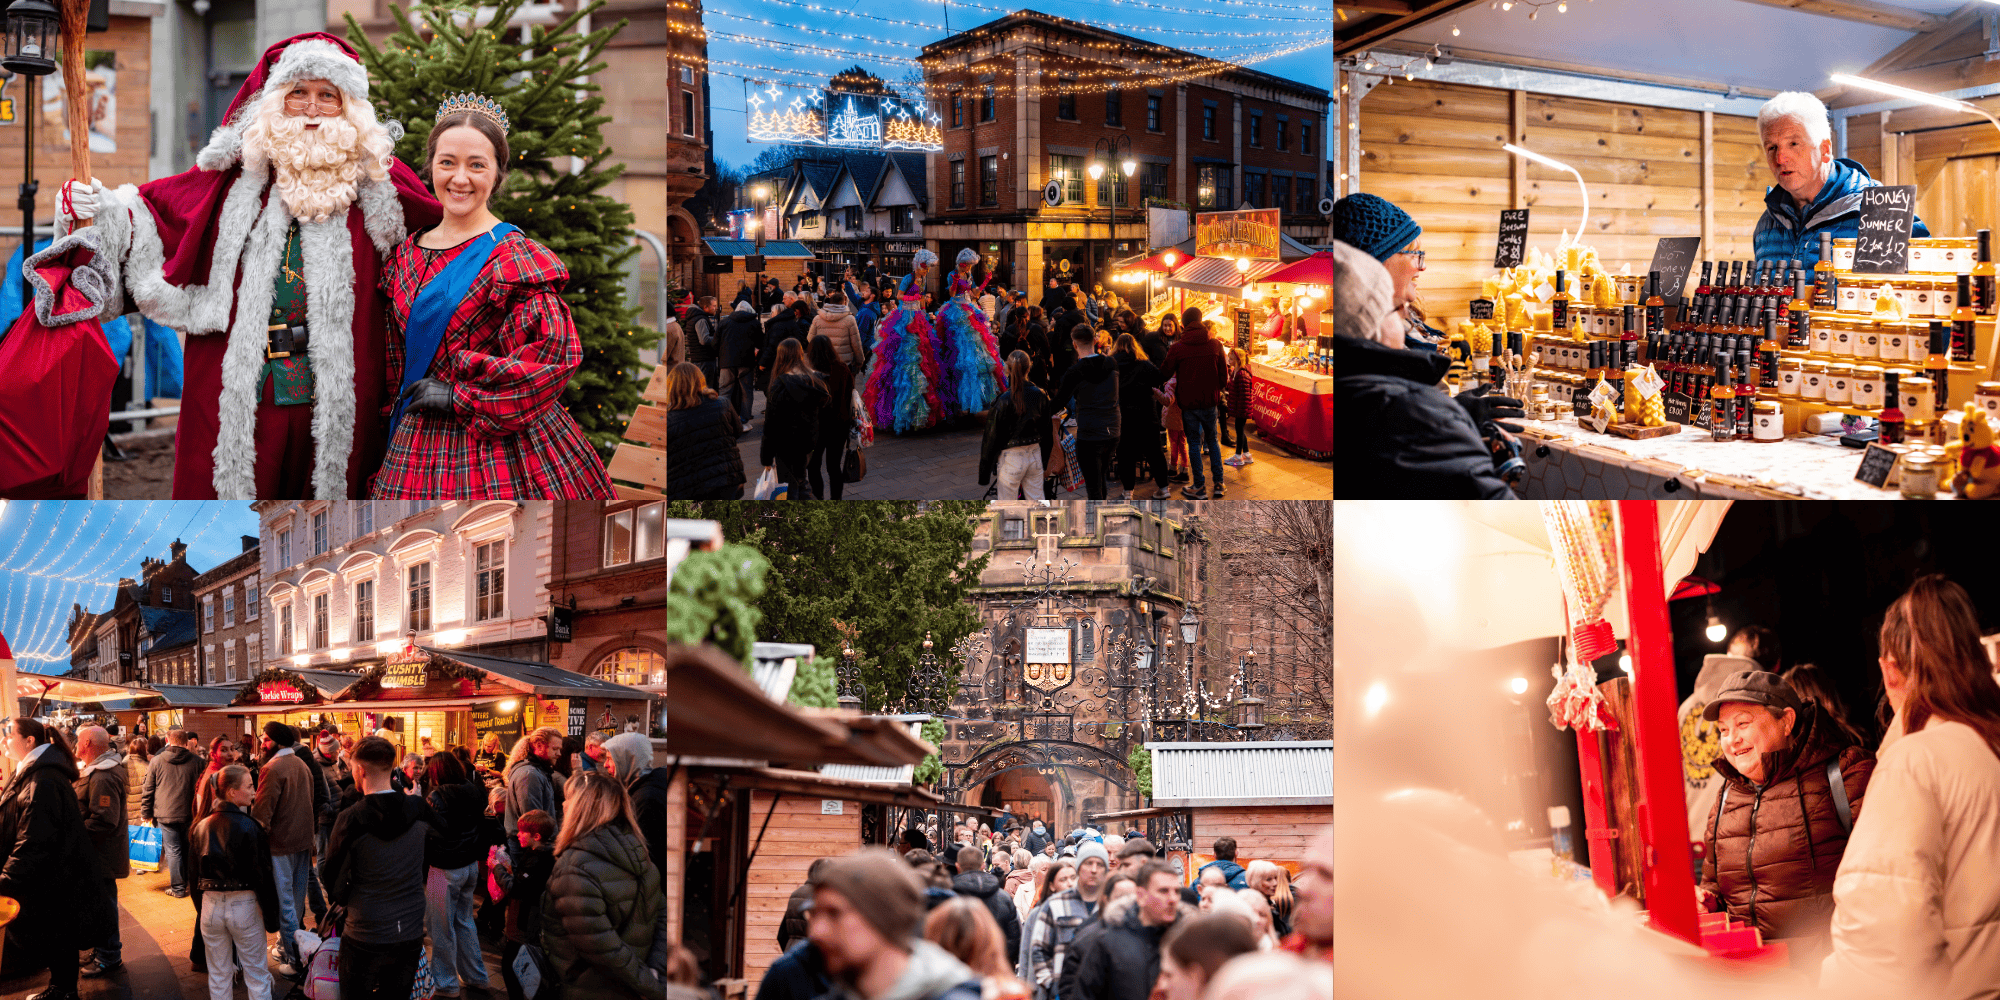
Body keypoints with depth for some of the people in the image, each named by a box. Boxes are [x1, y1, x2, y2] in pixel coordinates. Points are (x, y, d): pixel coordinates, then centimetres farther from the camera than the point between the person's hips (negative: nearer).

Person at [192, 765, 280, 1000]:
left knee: (218, 977, 14)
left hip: (211, 906, 5)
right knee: (257, 976, 6)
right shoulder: (248, 827, -16)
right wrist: (270, 918, -8)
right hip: (244, 906, -5)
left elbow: (194, 874, 9)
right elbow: (261, 874, -14)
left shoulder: (200, 828, 1)